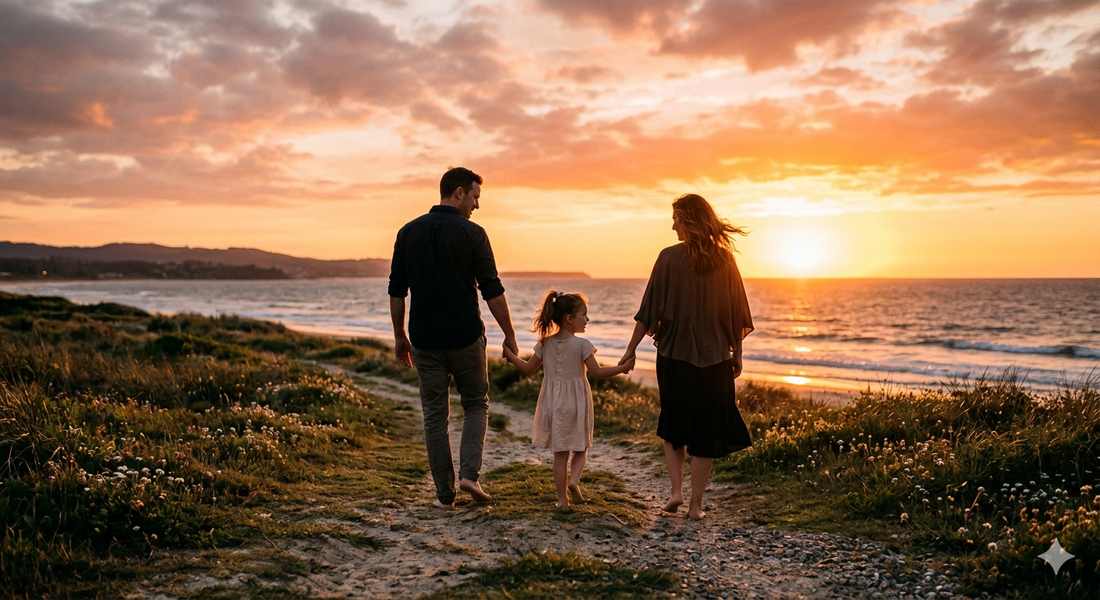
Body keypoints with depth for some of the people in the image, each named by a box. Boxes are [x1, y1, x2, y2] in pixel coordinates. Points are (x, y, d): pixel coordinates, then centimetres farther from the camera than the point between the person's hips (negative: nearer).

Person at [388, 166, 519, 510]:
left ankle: (445, 493, 12)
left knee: (435, 414, 10)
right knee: (476, 404, 16)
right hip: (465, 337, -3)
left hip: (424, 340, 3)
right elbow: (492, 291, -8)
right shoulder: (472, 234, -7)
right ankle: (469, 473, 0)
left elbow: (396, 291, 6)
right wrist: (509, 335, 1)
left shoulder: (409, 232, 5)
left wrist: (399, 336, 15)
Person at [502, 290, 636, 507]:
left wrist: (510, 355, 19)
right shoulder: (581, 345, -13)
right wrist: (622, 367, -5)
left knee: (560, 452, 11)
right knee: (581, 448, 14)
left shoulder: (546, 343, 0)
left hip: (553, 402, 4)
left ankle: (562, 498, 13)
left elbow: (528, 369, 6)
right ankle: (574, 481, -10)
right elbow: (597, 372, -13)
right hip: (575, 402, -4)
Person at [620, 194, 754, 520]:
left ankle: (676, 490, 8)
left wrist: (631, 349, -1)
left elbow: (649, 311, -8)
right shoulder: (725, 260, -1)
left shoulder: (669, 257, -8)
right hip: (715, 359, 2)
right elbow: (738, 316, 3)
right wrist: (736, 355, 13)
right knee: (706, 430, 10)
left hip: (674, 355, -1)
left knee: (673, 425, 19)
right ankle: (696, 504, 13)